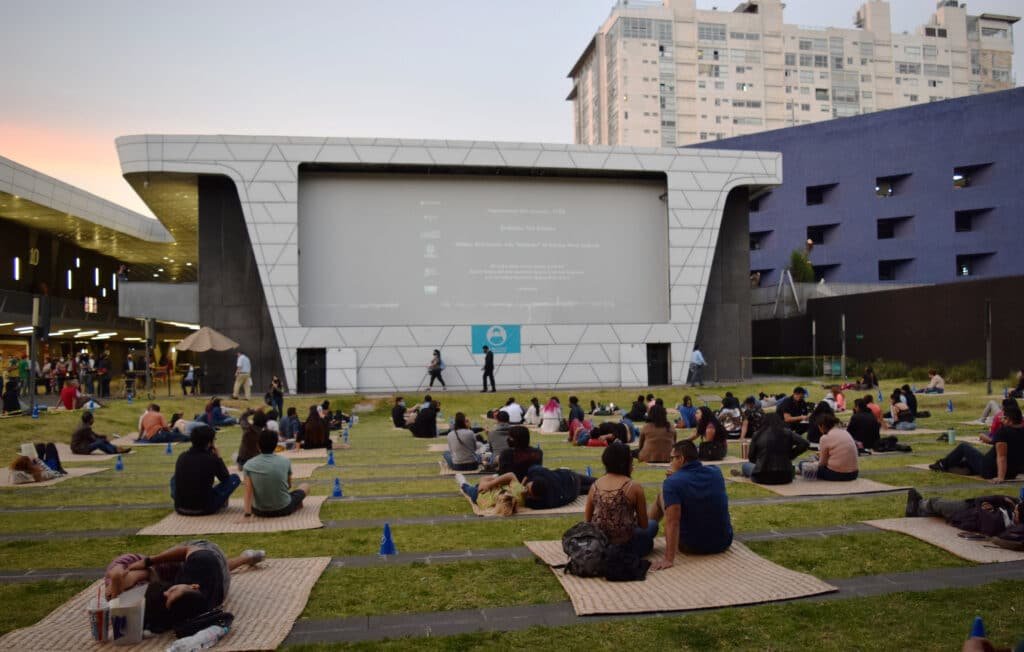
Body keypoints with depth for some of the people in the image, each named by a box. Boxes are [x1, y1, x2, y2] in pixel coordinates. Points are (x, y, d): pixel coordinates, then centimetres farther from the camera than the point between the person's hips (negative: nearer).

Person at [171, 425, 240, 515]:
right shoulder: (212, 459, -11)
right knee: (234, 478, 9)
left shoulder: (181, 457, 1)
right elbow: (225, 478, 5)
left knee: (174, 478, 32)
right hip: (204, 509, -4)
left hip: (180, 509, 5)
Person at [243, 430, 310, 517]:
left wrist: (247, 514, -18)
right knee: (305, 486, 25)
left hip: (260, 511, 2)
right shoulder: (285, 462, -11)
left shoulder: (249, 465, -11)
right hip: (284, 509, -2)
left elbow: (248, 492, -17)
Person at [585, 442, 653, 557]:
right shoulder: (634, 487, -8)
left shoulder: (595, 485, 2)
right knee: (647, 535, 26)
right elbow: (644, 525, 0)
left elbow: (587, 519, 11)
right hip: (624, 543, -4)